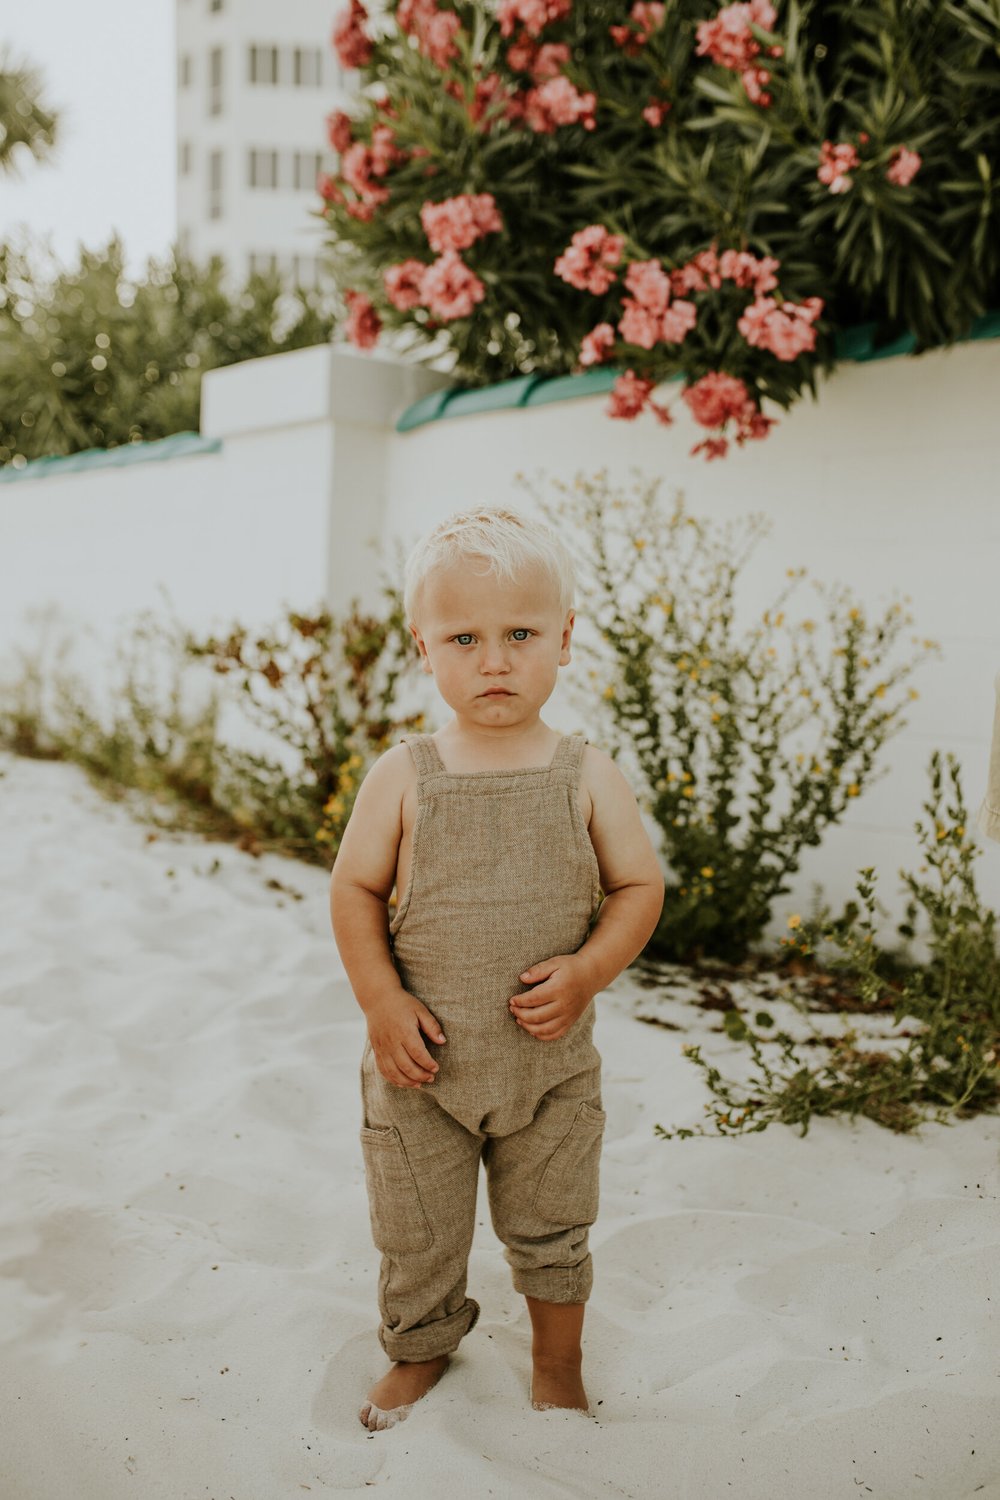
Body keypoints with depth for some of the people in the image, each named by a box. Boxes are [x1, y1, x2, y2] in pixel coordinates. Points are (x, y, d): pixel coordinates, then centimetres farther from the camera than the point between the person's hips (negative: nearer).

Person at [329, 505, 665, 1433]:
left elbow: (639, 886, -3)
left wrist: (584, 973, -17)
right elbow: (355, 888, -4)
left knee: (552, 1231, 20)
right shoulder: (402, 778, -9)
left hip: (551, 1063, 0)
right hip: (421, 1061, 0)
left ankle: (558, 1367, 46)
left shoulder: (587, 778, -8)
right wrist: (381, 1002, -12)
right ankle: (420, 1352, 47)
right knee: (414, 1233, 19)